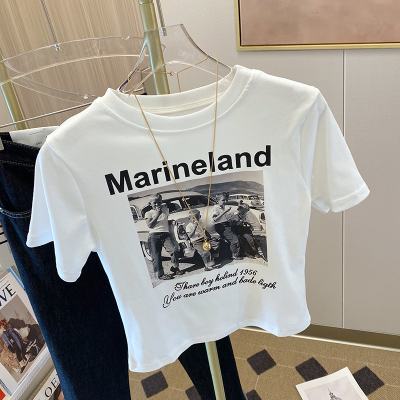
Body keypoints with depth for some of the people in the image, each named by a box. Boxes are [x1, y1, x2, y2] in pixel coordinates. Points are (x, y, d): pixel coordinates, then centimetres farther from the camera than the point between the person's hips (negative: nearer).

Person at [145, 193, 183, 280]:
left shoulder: (165, 209, 18)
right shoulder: (149, 213, 6)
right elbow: (149, 225, -9)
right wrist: (157, 215, -12)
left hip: (165, 234, 2)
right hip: (154, 236, -2)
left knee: (174, 250, -14)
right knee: (156, 256, -4)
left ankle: (175, 268, 5)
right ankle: (160, 274, 4)